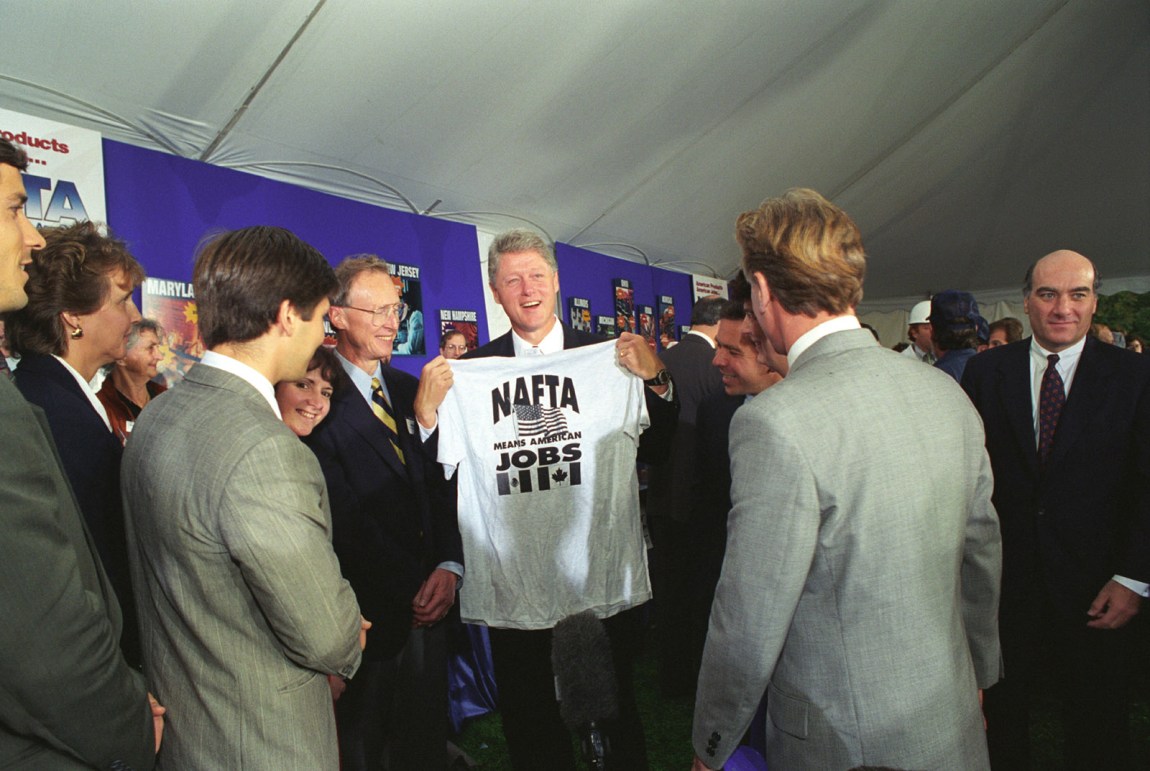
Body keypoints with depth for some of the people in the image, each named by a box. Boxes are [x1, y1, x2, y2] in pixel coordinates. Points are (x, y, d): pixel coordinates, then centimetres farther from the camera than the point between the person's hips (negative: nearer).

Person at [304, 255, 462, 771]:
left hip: (427, 605, 5)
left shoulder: (413, 391, 8)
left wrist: (449, 567, -7)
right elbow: (344, 516, -16)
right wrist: (407, 595, -15)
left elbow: (443, 485, 6)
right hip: (367, 614, -5)